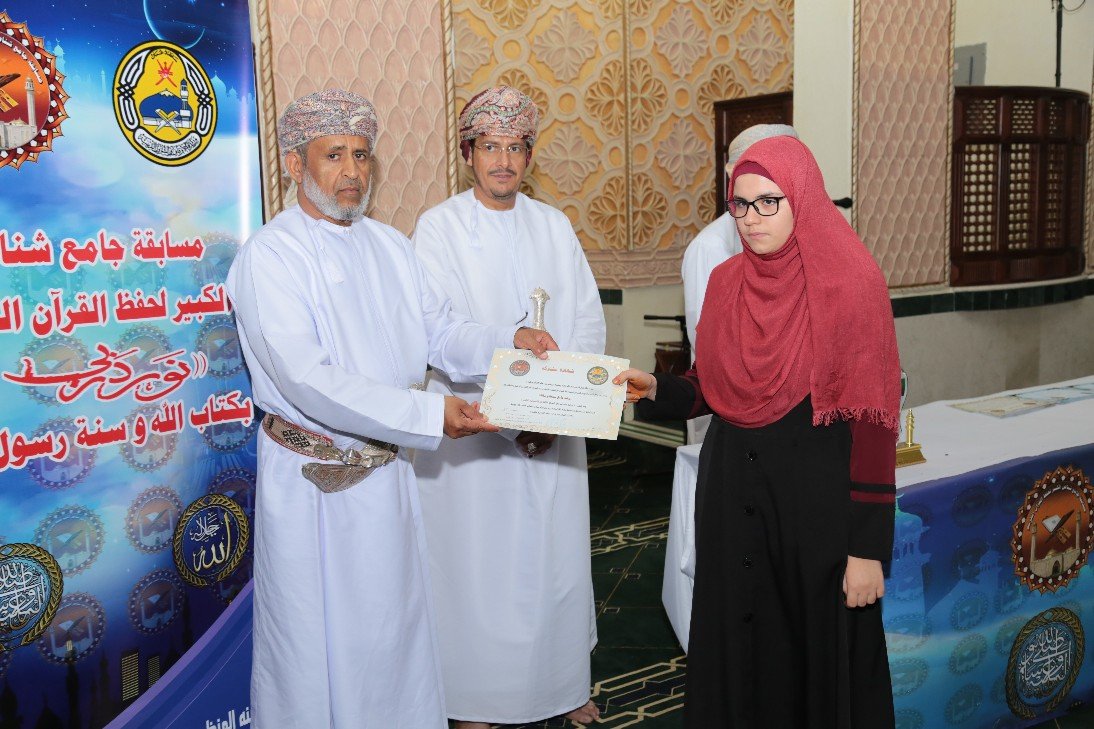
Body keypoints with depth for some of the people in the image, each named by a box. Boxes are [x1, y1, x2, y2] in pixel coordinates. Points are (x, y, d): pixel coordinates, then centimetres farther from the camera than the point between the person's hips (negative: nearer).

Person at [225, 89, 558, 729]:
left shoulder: (390, 246, 8)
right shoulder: (270, 256, -15)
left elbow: (438, 331, 8)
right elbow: (307, 380, -25)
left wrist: (510, 339, -12)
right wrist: (429, 414, -30)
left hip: (389, 471, 6)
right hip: (312, 479, -6)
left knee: (395, 624, 19)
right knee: (320, 640, 8)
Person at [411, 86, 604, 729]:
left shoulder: (554, 226, 8)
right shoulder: (439, 228, -4)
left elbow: (588, 323, 4)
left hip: (556, 429, 4)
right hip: (472, 430, -3)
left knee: (557, 558, 12)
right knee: (479, 562, 5)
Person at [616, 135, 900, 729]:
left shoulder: (851, 284, -12)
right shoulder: (726, 283, 4)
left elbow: (872, 424, -14)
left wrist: (868, 548, -16)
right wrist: (655, 390, -8)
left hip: (818, 498, -4)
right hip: (732, 494, 5)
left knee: (818, 653, 9)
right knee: (737, 644, 16)